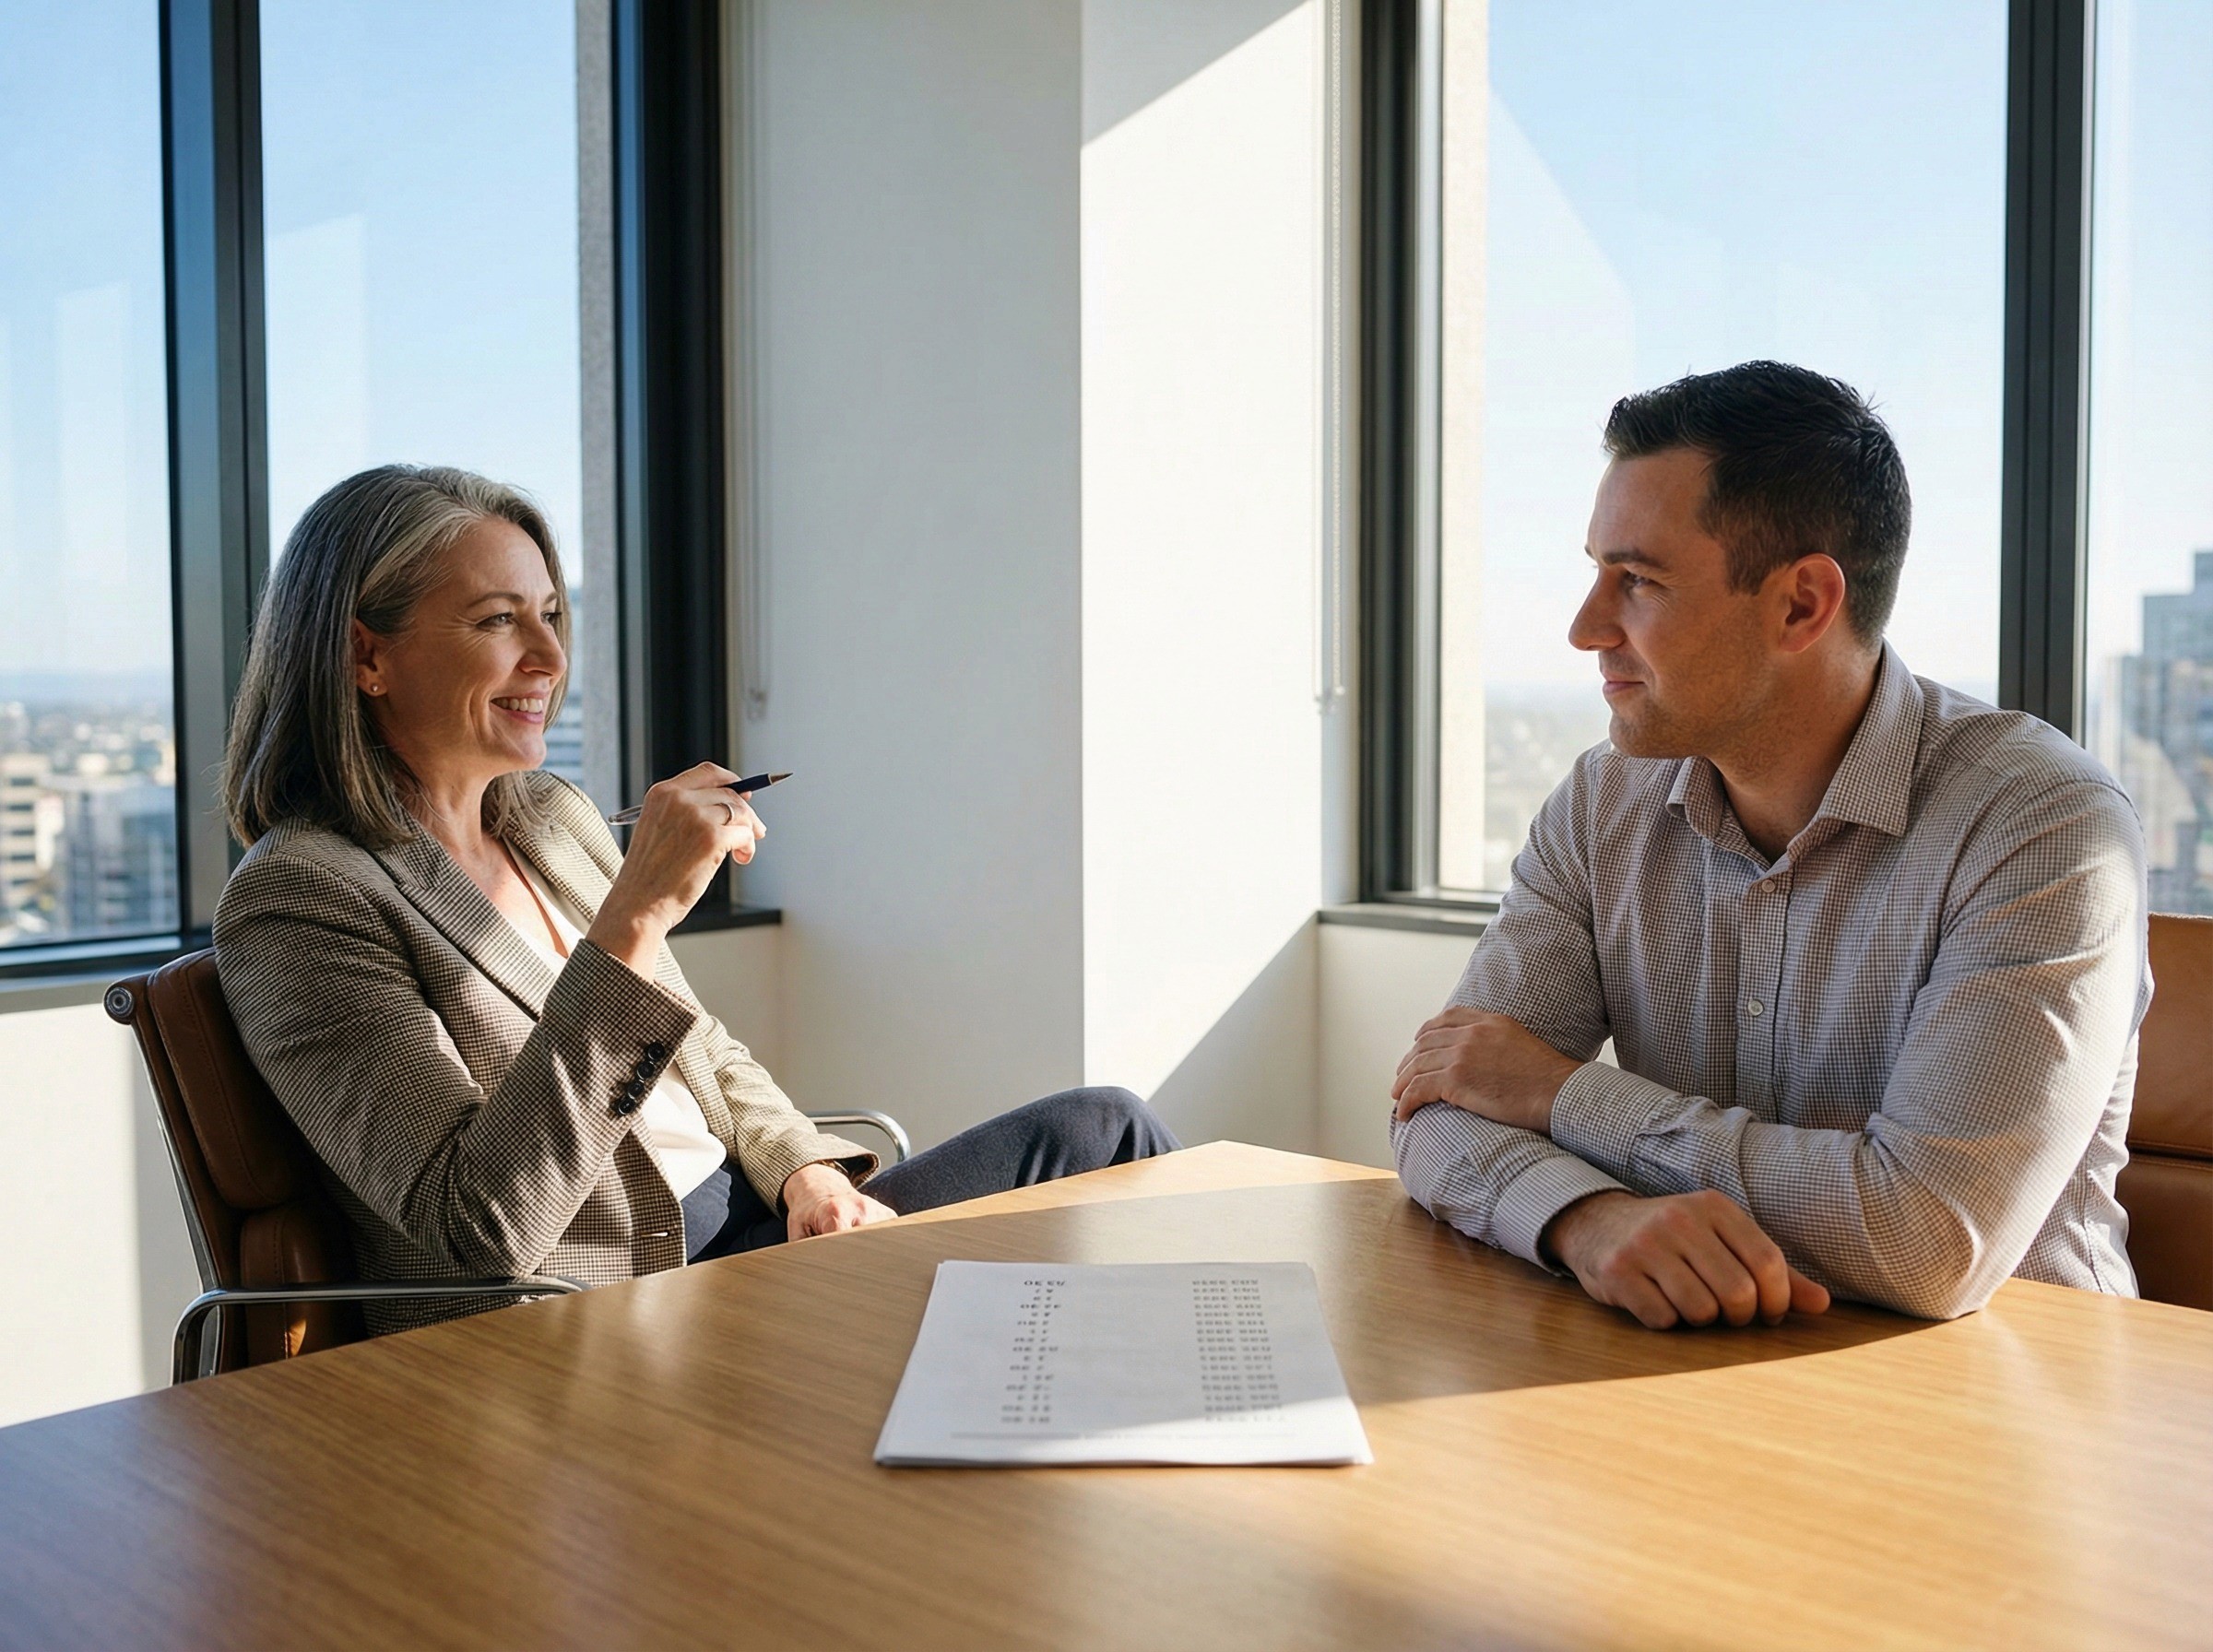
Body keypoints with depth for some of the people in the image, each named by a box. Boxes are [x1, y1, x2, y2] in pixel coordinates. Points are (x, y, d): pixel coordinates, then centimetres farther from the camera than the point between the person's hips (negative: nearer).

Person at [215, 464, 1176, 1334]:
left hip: (748, 1230, 8)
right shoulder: (297, 897, -14)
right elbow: (483, 1230, -25)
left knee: (1102, 1129, -6)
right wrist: (633, 916, -29)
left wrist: (807, 1172, -1)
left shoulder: (552, 816, 11)